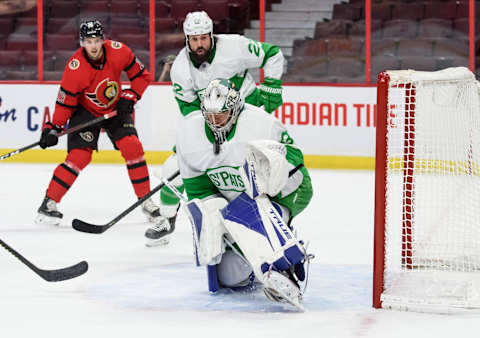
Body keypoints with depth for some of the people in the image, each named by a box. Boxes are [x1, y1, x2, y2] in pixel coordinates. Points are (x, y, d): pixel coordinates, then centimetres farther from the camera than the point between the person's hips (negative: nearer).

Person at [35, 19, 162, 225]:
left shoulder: (118, 51, -20)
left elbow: (142, 75, -5)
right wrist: (54, 127, -21)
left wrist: (129, 97, -15)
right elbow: (65, 100, -17)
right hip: (85, 111, -3)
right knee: (79, 156, -17)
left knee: (132, 147, -13)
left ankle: (146, 200, -1)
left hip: (115, 108, 3)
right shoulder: (75, 67, -26)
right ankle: (49, 203, -10)